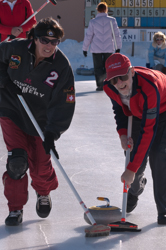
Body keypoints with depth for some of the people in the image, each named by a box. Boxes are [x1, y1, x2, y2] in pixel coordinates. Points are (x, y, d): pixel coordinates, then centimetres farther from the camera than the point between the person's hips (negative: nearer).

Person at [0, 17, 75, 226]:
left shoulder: (62, 66, -20)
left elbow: (63, 104, -19)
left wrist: (52, 132, -27)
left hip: (41, 121, 0)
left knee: (40, 165, 5)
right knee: (17, 160, -13)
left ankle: (43, 194, 41)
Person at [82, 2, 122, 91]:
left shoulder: (93, 22, -4)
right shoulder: (112, 20, -2)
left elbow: (88, 36, -2)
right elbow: (117, 34, 1)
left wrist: (85, 48, 7)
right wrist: (118, 47, 12)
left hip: (96, 49, -1)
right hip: (109, 48, 1)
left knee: (98, 67, 5)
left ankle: (100, 85, -5)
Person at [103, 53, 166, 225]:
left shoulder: (149, 87, -45)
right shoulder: (109, 87, -24)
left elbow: (148, 131, -42)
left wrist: (131, 169, -40)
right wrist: (122, 133, -16)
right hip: (138, 113, 6)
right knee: (134, 154, 1)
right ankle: (134, 188, 36)